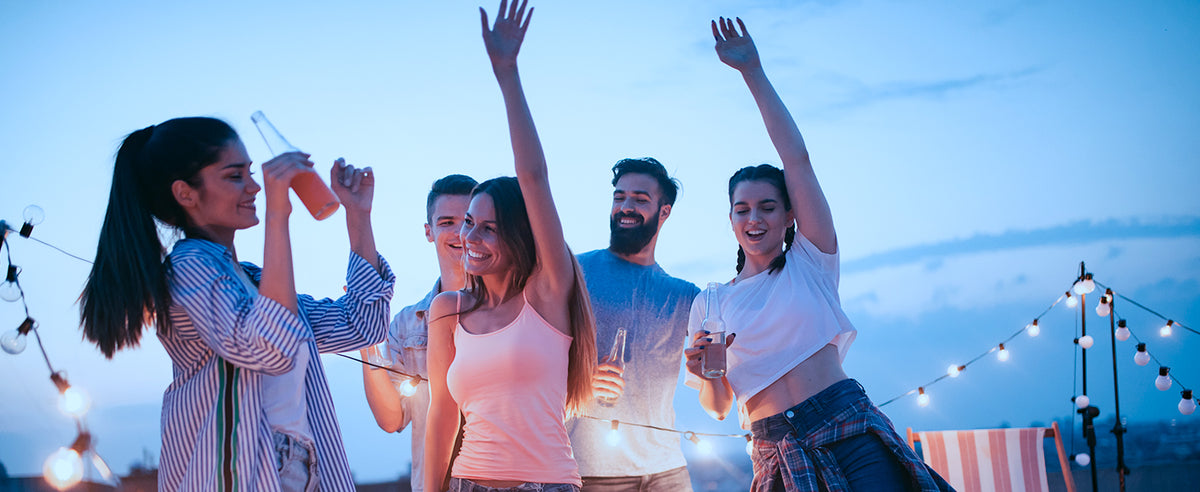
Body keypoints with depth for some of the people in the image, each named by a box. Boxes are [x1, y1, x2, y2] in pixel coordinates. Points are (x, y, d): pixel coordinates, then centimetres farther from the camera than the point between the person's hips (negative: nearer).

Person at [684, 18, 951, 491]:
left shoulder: (810, 264, 8)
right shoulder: (710, 304, 12)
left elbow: (797, 159, -1)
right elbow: (718, 406, 15)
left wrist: (753, 72, 0)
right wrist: (704, 374, -9)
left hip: (852, 431, -1)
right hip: (779, 452, 2)